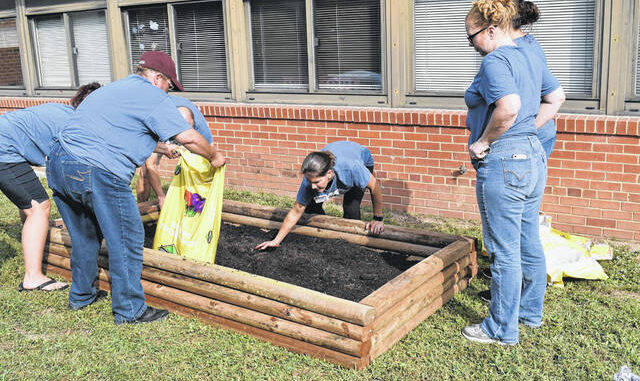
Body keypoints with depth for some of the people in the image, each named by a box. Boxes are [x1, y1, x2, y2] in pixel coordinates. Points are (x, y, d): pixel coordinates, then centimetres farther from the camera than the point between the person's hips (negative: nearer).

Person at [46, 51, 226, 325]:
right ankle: (129, 310, 12)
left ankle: (81, 296, 39)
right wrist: (213, 156, 10)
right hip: (97, 173, -9)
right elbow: (188, 137, -8)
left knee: (84, 237, 24)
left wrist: (160, 148, 48)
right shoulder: (153, 97, -1)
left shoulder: (110, 89, 28)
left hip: (58, 164, 10)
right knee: (127, 240, 3)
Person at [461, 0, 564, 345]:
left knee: (504, 252, 1)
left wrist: (482, 142, -18)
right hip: (534, 158, 10)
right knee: (529, 245, 19)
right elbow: (556, 100, 23)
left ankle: (502, 329, 15)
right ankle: (530, 312, 35)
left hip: (503, 163, -10)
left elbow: (509, 107, -31)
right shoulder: (531, 58, 14)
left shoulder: (495, 61, -15)